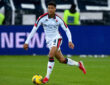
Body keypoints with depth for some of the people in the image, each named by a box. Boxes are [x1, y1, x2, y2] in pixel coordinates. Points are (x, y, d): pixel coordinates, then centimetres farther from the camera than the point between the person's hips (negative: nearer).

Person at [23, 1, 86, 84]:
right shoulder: (42, 18, -13)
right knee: (62, 60, 7)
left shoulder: (58, 19, -12)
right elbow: (34, 30, -11)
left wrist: (70, 41, -17)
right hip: (49, 40, 2)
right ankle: (78, 64, 32)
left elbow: (67, 30, -3)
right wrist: (27, 42, -15)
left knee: (51, 55, -27)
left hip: (57, 38, -2)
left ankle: (47, 77, -19)